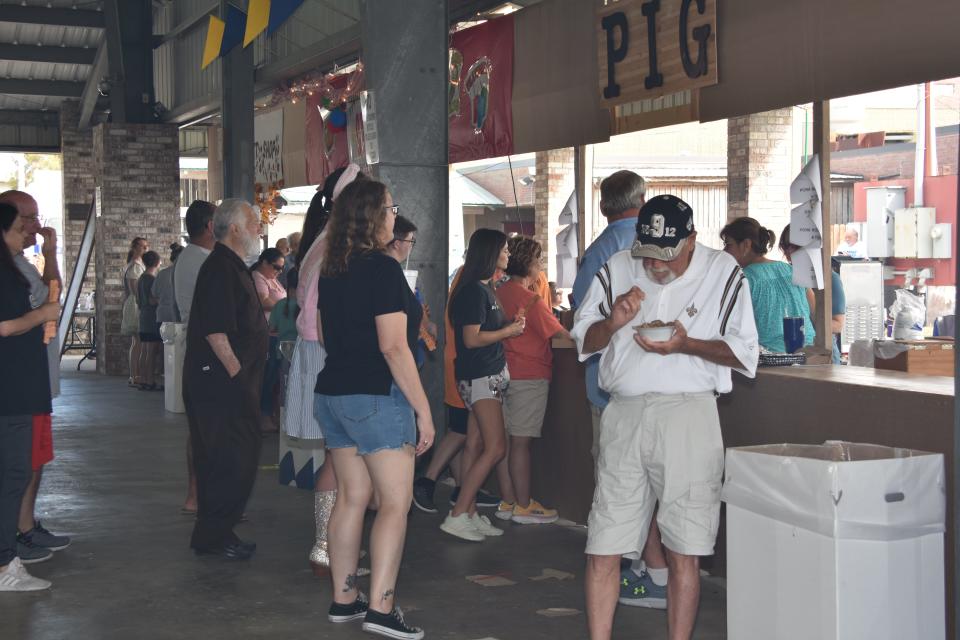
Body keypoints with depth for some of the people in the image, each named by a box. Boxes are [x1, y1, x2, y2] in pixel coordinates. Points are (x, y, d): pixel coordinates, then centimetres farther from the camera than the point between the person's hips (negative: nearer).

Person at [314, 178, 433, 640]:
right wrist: (423, 409, -16)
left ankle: (343, 599, 18)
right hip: (376, 398, -8)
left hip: (332, 394, 8)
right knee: (395, 502, -3)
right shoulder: (383, 269, -14)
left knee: (351, 497, 13)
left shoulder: (331, 272, 11)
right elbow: (393, 347, -19)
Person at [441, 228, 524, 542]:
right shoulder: (474, 290, -15)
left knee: (476, 446, 9)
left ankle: (469, 514, 12)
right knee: (495, 448, -11)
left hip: (490, 373, 10)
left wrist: (510, 322, 7)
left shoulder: (485, 289, 15)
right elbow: (472, 338, -20)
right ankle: (457, 515, -9)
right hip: (479, 375, -10)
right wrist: (508, 331, -10)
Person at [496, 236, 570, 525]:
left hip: (506, 372, 8)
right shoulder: (532, 300, -15)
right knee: (521, 441, -3)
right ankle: (523, 506, 4)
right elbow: (560, 333, -9)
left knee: (506, 440, 10)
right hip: (530, 375, -8)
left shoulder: (500, 293, 8)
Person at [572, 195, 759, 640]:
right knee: (603, 549, 1)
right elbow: (584, 340, 15)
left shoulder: (722, 274, 3)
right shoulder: (616, 270, 10)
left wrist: (686, 345, -14)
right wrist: (613, 323, -7)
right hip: (623, 415, 2)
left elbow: (743, 352, 2)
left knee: (683, 552, 0)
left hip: (688, 415, -2)